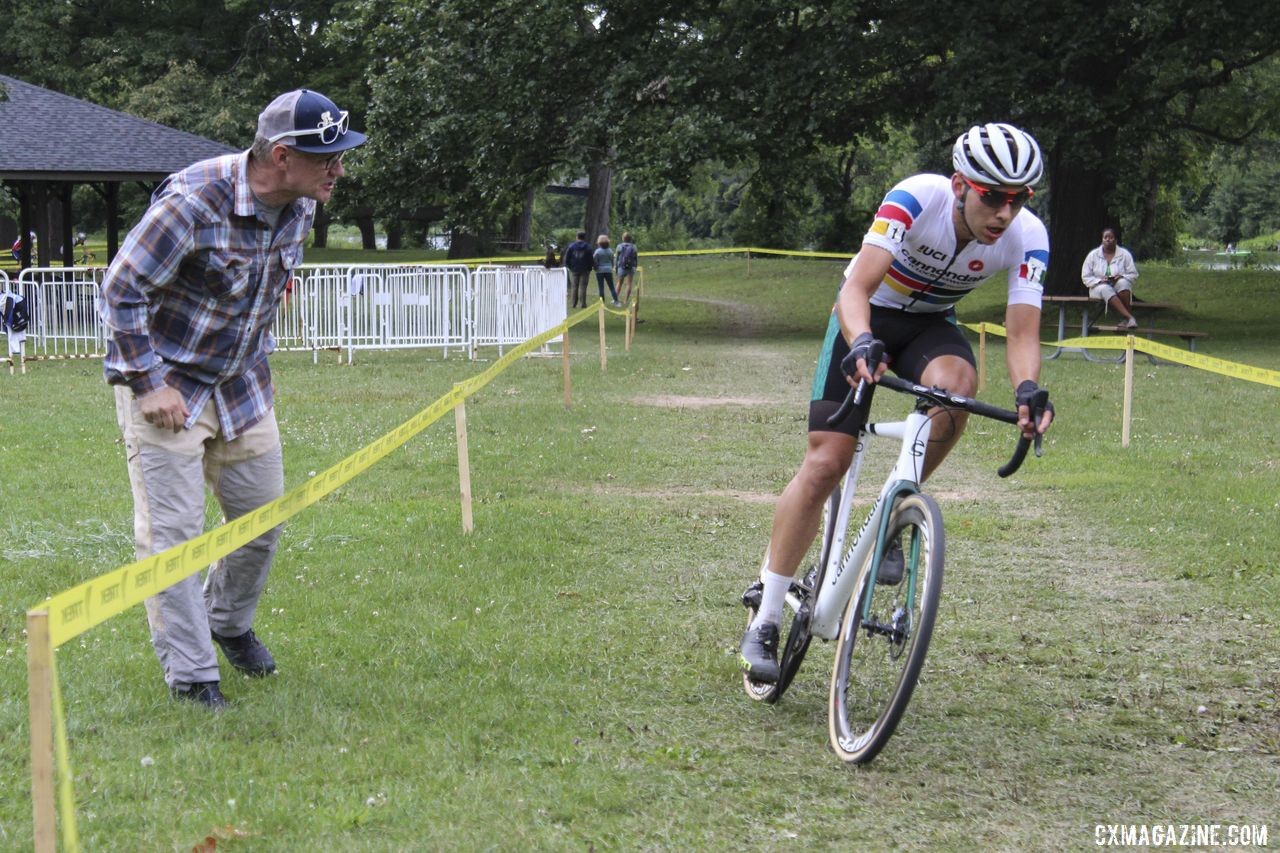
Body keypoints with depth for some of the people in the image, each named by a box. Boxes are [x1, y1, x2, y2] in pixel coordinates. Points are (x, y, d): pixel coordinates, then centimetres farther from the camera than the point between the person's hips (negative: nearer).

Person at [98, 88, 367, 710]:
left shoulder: (300, 205, -5)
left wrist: (258, 362, 16)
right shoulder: (194, 202, -29)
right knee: (171, 533, -6)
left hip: (242, 384, 7)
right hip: (166, 384, -7)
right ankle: (189, 673, 4)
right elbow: (121, 290, -22)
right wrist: (149, 385, -21)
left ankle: (229, 623, 39)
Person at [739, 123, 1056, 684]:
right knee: (825, 464, -13)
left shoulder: (1027, 238, -22)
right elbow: (857, 288, -38)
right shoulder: (916, 200, -31)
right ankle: (764, 623, -5)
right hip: (866, 317, -2)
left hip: (932, 325, 3)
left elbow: (1023, 332, -27)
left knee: (953, 386, -35)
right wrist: (861, 344, -58)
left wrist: (1027, 389, -48)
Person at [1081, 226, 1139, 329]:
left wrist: (1122, 277, -18)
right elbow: (1085, 277, 3)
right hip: (1099, 287, 0)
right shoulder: (1093, 255, 4)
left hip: (1121, 289, 0)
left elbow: (1133, 274, 3)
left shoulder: (1125, 254, 3)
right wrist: (1100, 280, -16)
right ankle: (1130, 317, -53)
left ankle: (1127, 320, -36)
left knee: (1122, 283, -36)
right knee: (1106, 290, -38)